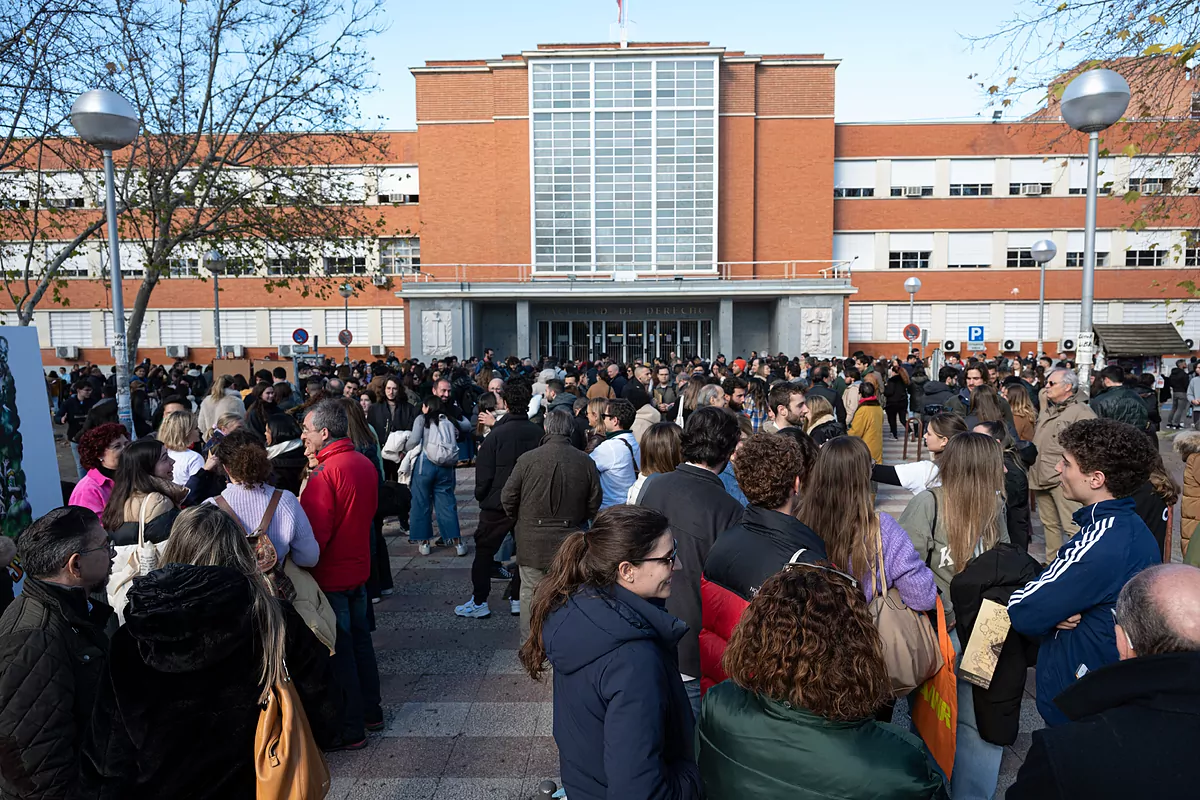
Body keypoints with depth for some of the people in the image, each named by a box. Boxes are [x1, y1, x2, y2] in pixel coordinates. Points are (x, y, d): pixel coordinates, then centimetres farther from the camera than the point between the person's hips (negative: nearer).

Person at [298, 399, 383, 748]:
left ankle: (350, 730, 14)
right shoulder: (365, 463, 3)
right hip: (358, 567, 8)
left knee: (338, 651, 3)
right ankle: (370, 711, 33)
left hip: (330, 576, -8)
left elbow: (314, 535, -23)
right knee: (359, 638, 20)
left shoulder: (325, 473, -22)